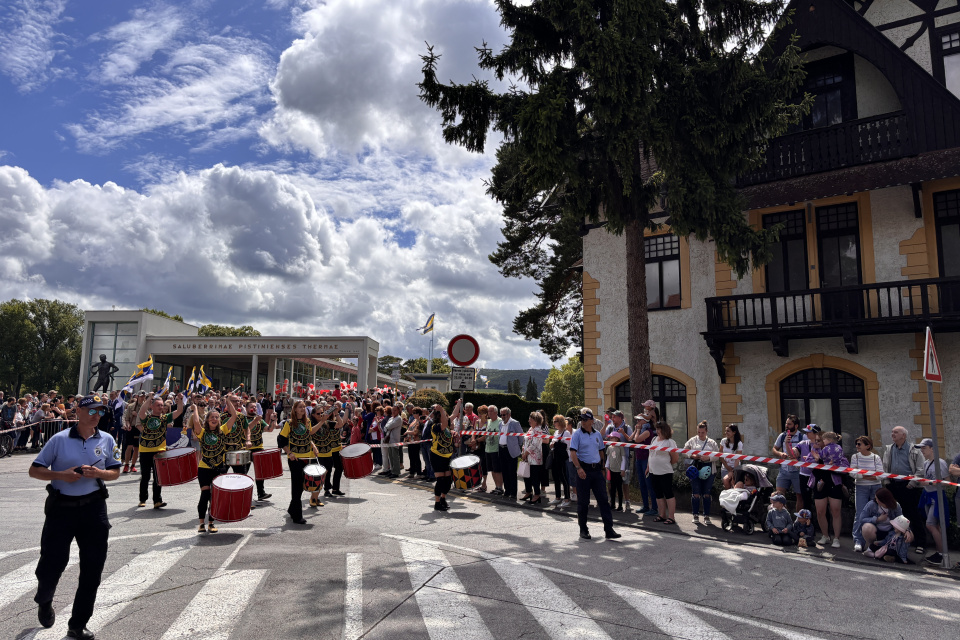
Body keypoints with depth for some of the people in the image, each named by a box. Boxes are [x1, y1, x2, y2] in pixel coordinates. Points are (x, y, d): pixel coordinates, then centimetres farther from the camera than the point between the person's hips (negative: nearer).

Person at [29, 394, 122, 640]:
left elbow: (115, 472, 8)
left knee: (92, 569, 4)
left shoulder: (107, 440, 2)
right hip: (61, 508, -2)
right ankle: (44, 601, 43)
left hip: (94, 508, 2)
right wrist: (61, 475, -19)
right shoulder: (59, 439, -6)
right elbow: (35, 470, -2)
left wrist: (98, 473, -13)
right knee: (51, 564, 5)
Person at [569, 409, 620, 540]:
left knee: (603, 499, 1)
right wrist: (578, 468, -25)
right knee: (583, 501, 4)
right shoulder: (577, 434, -4)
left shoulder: (597, 434, 10)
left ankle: (609, 529, 4)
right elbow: (573, 453, -13)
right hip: (583, 470, -4)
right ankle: (583, 529, 16)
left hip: (596, 469, 4)